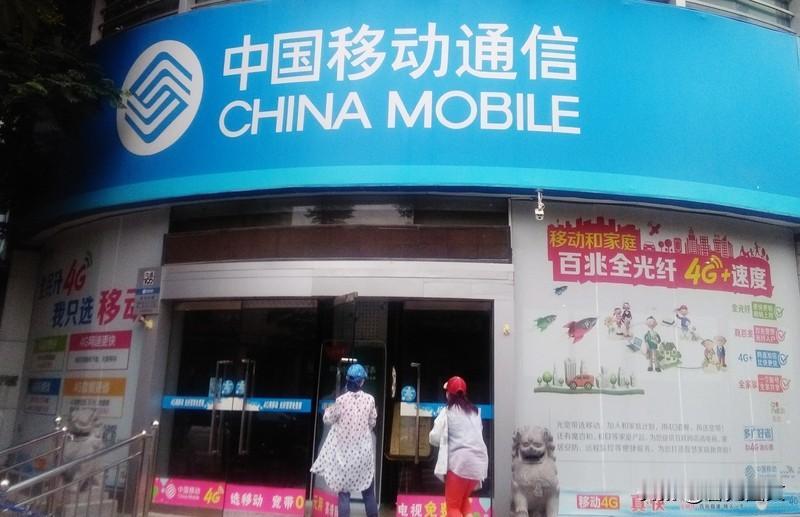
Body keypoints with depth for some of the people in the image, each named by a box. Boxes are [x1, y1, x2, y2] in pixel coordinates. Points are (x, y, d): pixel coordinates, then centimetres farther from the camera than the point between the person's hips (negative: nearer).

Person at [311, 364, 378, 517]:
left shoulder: (341, 400, -13)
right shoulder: (369, 399, -8)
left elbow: (328, 420, 0)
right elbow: (372, 423, 3)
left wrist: (329, 410, 18)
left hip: (345, 451, -1)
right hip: (363, 450, 2)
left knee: (344, 490, 5)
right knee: (368, 491, 14)